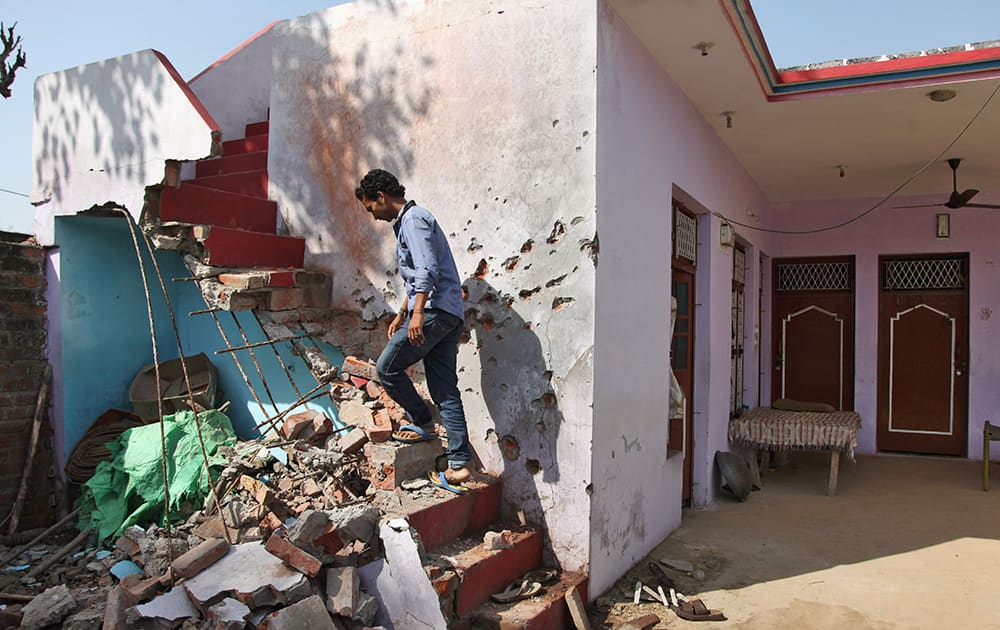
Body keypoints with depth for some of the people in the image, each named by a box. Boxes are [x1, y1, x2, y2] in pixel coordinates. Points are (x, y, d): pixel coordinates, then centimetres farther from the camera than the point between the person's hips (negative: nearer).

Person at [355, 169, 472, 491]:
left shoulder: (413, 218, -6)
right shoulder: (407, 221, 27)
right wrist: (401, 314, 34)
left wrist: (417, 312, -25)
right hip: (449, 316, 10)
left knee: (387, 367, 1)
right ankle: (459, 464, 4)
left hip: (434, 311, -10)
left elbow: (427, 270, -19)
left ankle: (423, 422, 16)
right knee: (445, 390, 5)